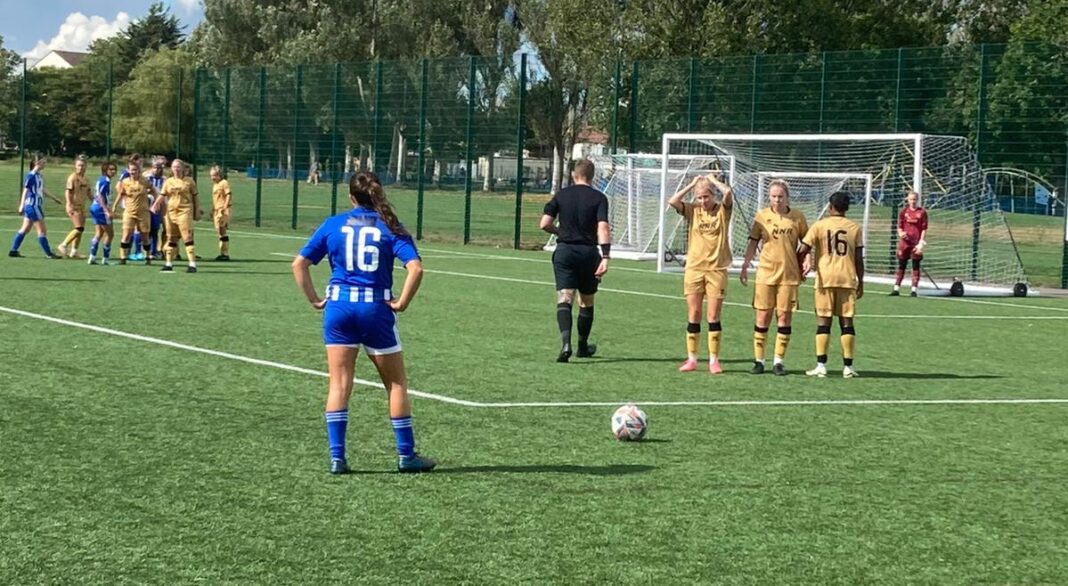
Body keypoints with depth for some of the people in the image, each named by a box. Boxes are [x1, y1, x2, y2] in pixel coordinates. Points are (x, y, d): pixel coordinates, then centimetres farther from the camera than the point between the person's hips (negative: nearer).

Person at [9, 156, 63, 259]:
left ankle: (13, 250, 16)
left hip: (36, 206, 9)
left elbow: (42, 190, 24)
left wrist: (54, 198, 31)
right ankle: (48, 254, 2)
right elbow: (25, 190, -15)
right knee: (42, 230, -4)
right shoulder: (31, 176, -14)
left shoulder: (39, 176, 13)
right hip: (33, 206, -9)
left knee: (25, 229, 12)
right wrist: (22, 205, -18)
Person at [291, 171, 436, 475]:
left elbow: (299, 264, 0)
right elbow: (415, 268, -15)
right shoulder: (391, 228, -1)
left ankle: (336, 456, 3)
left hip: (339, 306, 1)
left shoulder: (333, 224, 3)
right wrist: (402, 302, -6)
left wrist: (315, 299, 5)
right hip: (376, 308, -1)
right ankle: (406, 455, 16)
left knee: (339, 384, 7)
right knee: (396, 383, 11)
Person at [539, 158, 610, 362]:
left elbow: (545, 224, 0)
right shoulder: (599, 198, 0)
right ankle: (583, 347, 29)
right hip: (588, 252, 0)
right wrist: (605, 257, -17)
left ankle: (566, 342, -29)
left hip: (564, 251, 0)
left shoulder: (561, 195, 5)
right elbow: (603, 227, -13)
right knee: (587, 301, 16)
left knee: (564, 299, -7)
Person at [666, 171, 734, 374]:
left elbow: (728, 192, -21)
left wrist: (713, 179, -5)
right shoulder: (692, 211, 4)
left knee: (714, 316, 0)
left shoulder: (722, 210, -1)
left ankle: (714, 360, 7)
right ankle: (691, 359, 12)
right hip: (694, 268, 2)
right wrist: (692, 184, -5)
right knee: (693, 315, 5)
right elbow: (672, 201, -13)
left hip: (717, 269, -2)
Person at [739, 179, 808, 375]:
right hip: (765, 273, 0)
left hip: (789, 275, 0)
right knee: (762, 317, 1)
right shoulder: (762, 216, 2)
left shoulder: (797, 217, 2)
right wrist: (745, 266, -1)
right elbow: (753, 242, 5)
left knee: (784, 317, 1)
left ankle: (779, 361, 9)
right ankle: (758, 360, 9)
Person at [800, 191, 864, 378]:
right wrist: (860, 282, 13)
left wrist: (798, 267, 13)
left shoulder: (819, 226, 0)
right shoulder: (855, 228, 5)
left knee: (823, 321, 1)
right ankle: (848, 366, 4)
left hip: (825, 278, -1)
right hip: (848, 279, 1)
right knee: (847, 321, 5)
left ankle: (821, 365, -4)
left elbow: (803, 250, -4)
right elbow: (859, 259, 4)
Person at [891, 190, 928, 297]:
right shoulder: (904, 211, 6)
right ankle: (896, 289, 10)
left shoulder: (922, 212, 0)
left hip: (916, 243, -2)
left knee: (915, 266, 1)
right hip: (905, 242, 2)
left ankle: (914, 290, 5)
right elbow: (899, 226, 9)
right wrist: (901, 233, -13)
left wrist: (921, 243, -8)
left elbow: (924, 229, -1)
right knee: (901, 265, 6)